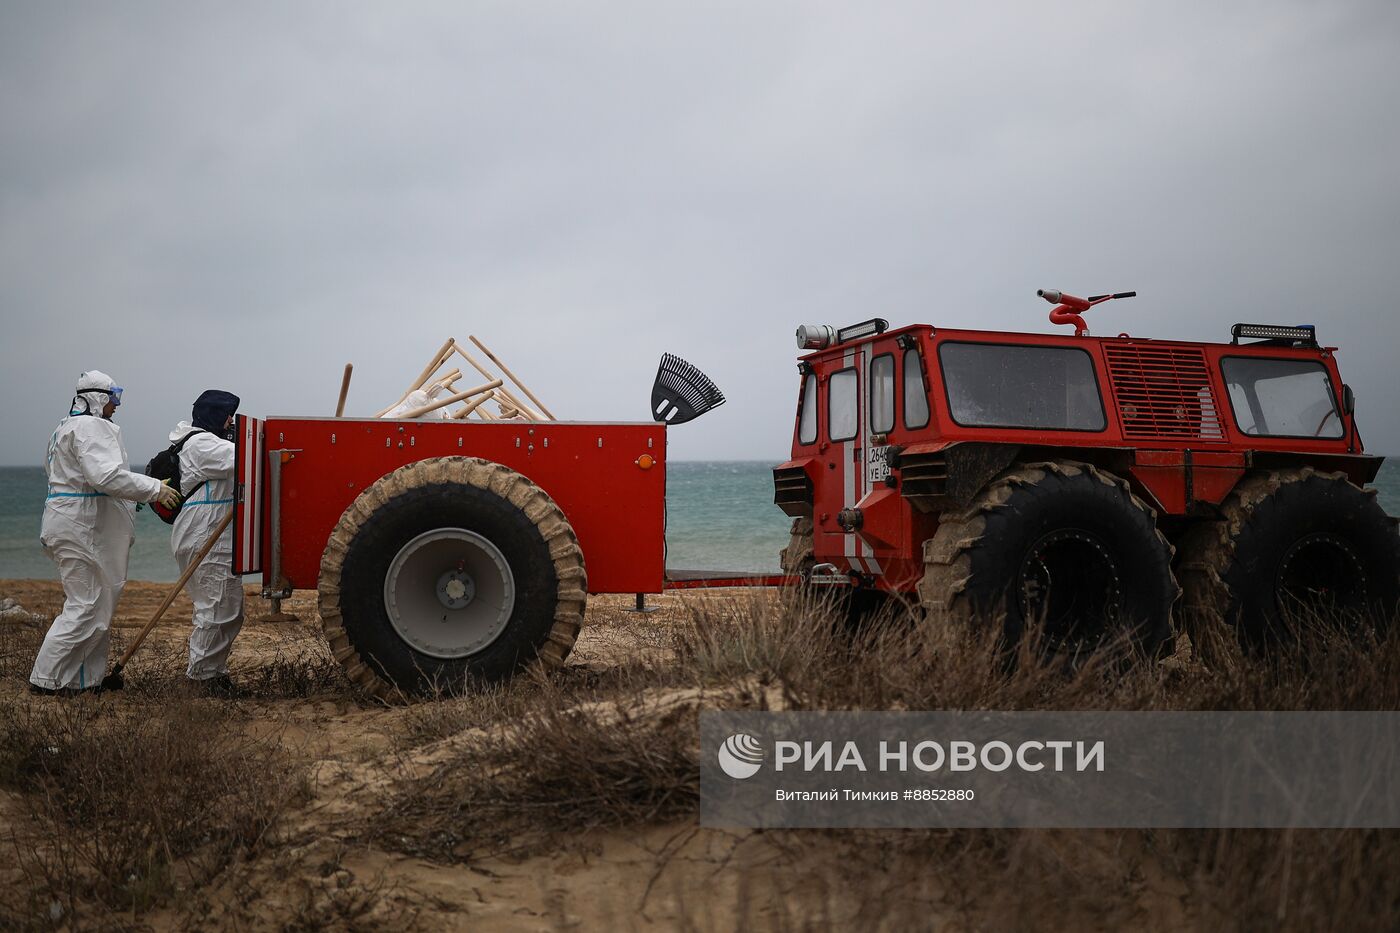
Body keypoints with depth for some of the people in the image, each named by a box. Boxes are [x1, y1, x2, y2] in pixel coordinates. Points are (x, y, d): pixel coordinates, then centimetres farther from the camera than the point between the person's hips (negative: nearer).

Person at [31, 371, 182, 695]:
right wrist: (154, 489, -21)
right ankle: (47, 678, -3)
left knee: (97, 605, 14)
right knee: (86, 606, -7)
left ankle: (86, 678, 18)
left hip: (70, 525, 11)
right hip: (82, 530, -11)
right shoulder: (91, 427, -14)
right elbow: (107, 475, -27)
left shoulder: (67, 427, 21)